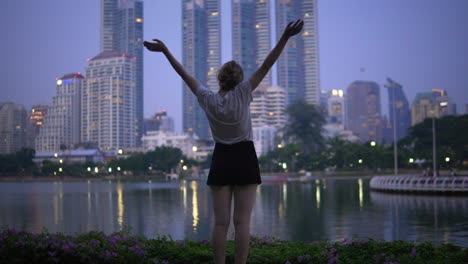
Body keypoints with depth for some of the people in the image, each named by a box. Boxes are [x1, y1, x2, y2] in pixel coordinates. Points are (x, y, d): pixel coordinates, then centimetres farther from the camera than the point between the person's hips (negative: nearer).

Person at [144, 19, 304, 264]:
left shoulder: (208, 99, -3)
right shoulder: (242, 93, -10)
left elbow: (184, 74, 4)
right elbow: (266, 66, -15)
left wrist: (165, 50, 12)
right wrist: (285, 37, -17)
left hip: (221, 160, 2)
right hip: (244, 159, -2)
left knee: (220, 222, 2)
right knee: (242, 222, -4)